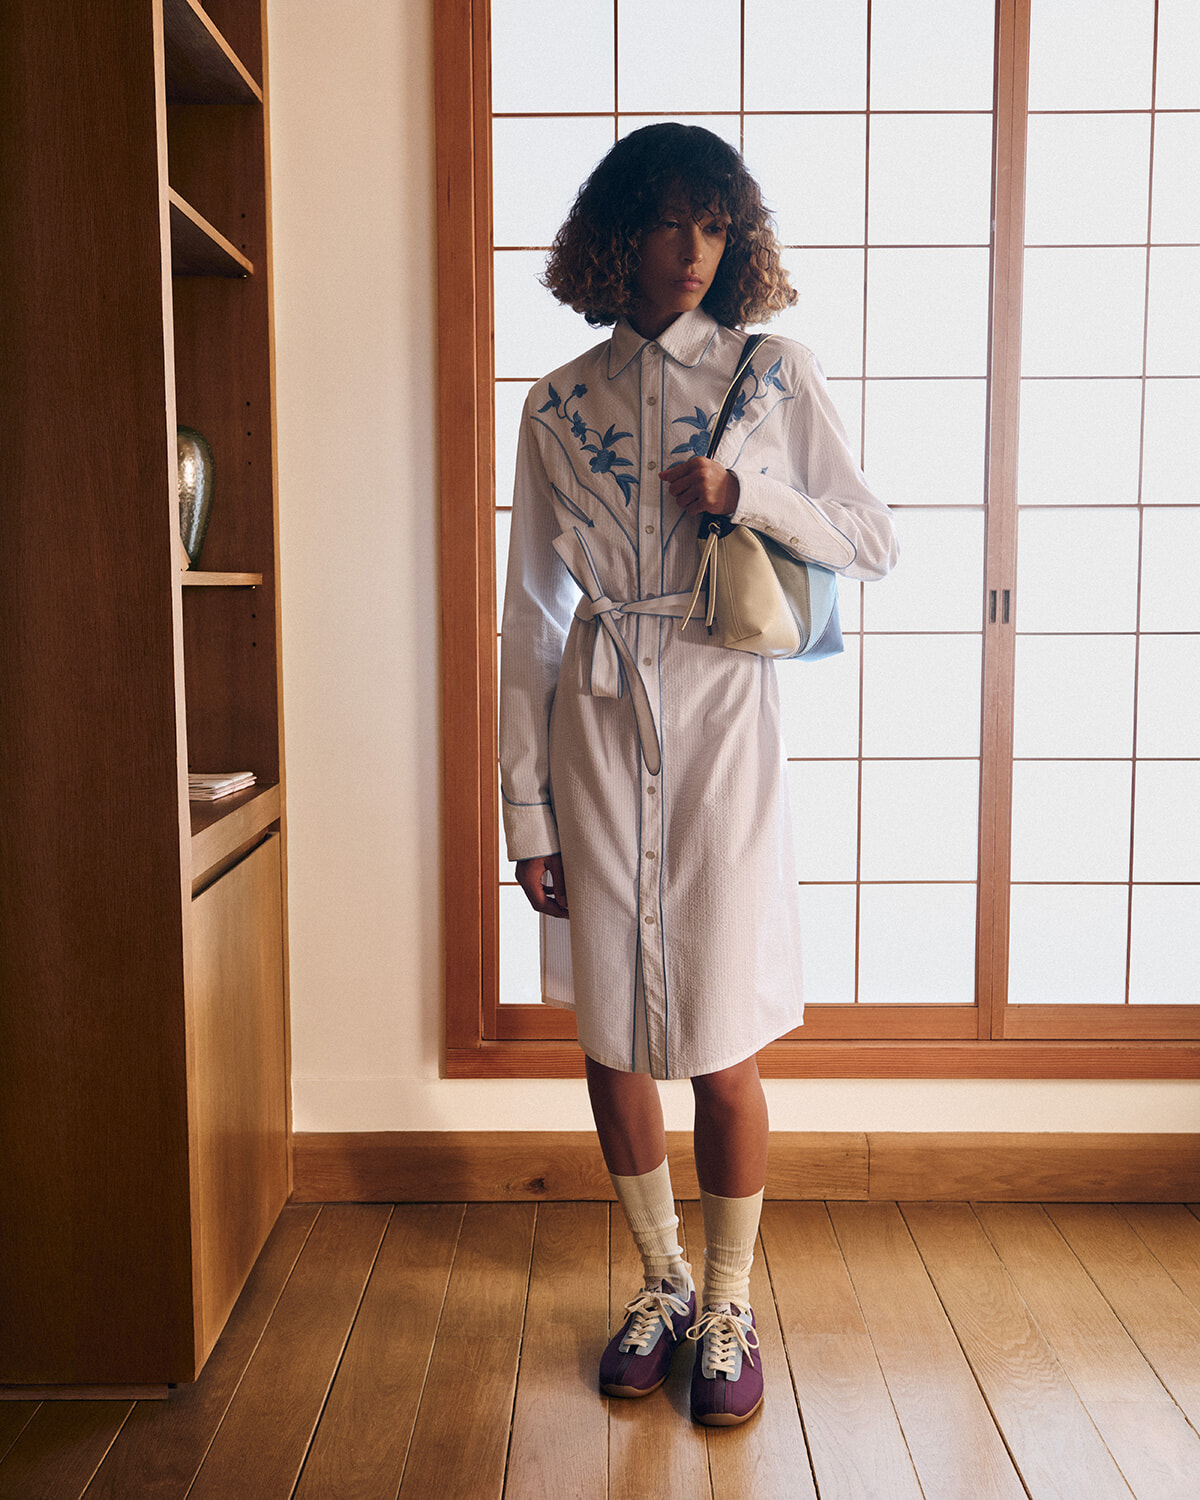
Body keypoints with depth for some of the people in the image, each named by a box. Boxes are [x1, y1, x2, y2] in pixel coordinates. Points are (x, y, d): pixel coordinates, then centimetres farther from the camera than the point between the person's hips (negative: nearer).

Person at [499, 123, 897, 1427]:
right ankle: (659, 1282, 32)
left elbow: (873, 544, 5)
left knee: (719, 1049, 1)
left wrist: (746, 491, -12)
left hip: (720, 722, -2)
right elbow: (531, 612, 6)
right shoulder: (560, 404, 7)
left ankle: (728, 1308, 25)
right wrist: (525, 801, 2)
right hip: (595, 725, 2)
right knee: (609, 1037, 9)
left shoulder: (774, 371, 4)